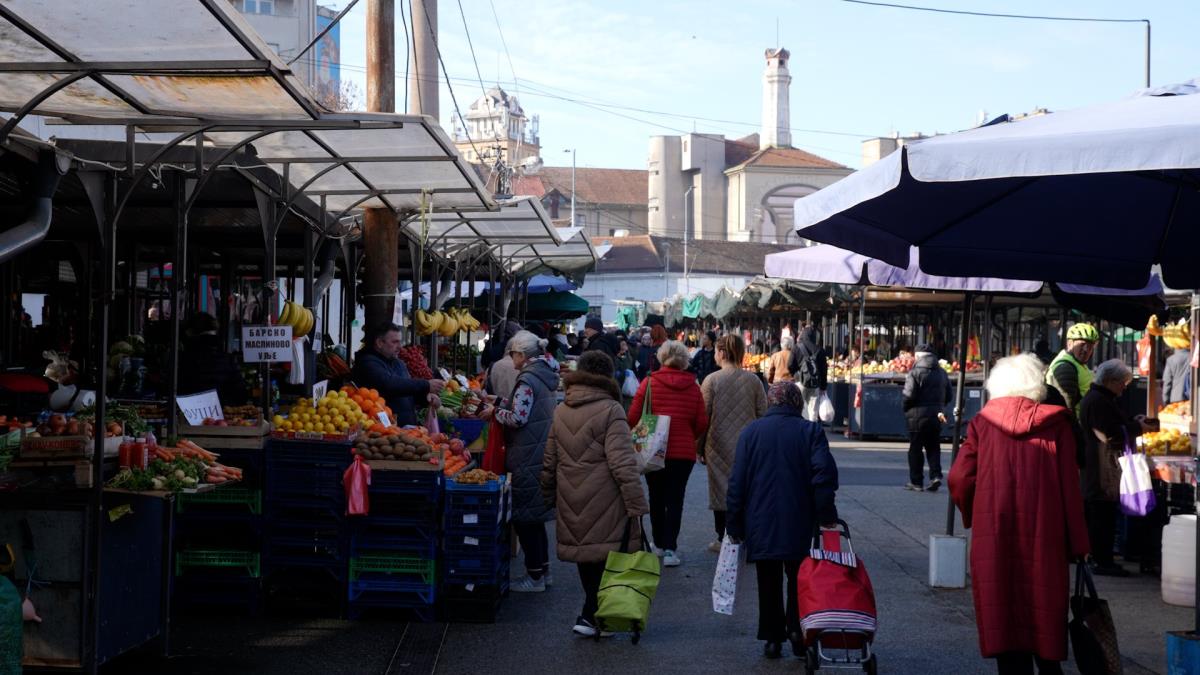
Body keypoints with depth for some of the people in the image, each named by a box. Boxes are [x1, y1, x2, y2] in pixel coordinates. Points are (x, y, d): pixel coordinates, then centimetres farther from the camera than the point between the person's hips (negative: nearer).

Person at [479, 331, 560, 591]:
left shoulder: (528, 379, -16)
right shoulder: (544, 375, 12)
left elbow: (518, 418, -20)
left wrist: (494, 412, -5)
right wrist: (500, 404, 13)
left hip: (528, 459, -9)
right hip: (543, 453, 9)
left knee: (524, 517, -2)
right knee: (535, 515, 18)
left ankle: (534, 577, 2)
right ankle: (543, 569, 24)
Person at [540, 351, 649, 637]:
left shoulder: (560, 411, 7)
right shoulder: (610, 410, -11)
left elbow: (549, 462, 13)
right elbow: (623, 463, -16)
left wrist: (549, 496, 24)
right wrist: (637, 503, -14)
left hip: (571, 501, 6)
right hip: (604, 501, -6)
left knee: (585, 553, 16)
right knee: (606, 553, 2)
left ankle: (591, 614, 24)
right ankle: (590, 616, 0)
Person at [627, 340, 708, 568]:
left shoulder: (649, 383, -8)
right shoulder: (693, 387, -3)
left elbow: (633, 417, -8)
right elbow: (702, 423, -1)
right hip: (684, 452, 0)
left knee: (656, 497, 15)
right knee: (675, 499, 4)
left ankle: (660, 543, 24)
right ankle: (670, 549, -4)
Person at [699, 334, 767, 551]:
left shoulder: (711, 380, -6)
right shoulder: (753, 380, 1)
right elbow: (763, 414, 4)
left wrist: (701, 448, 4)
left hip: (720, 445, -2)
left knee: (721, 488, 6)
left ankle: (723, 539, 10)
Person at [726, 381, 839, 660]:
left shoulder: (751, 432, 3)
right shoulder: (811, 431, 0)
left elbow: (737, 482, 2)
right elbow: (824, 472, -13)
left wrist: (734, 524, 7)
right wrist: (826, 514, -6)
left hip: (761, 524, 1)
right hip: (800, 525, -1)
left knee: (769, 583, 8)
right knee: (799, 579, 13)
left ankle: (772, 638, 9)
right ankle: (797, 629, 1)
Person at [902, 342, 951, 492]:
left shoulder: (915, 372, -12)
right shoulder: (942, 373, 9)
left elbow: (909, 395, -17)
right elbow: (948, 396, 11)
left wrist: (906, 410, 0)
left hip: (918, 414, -5)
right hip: (936, 416, 5)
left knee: (915, 449, 4)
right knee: (934, 448, 12)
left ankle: (916, 482, 7)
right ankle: (936, 475, -5)